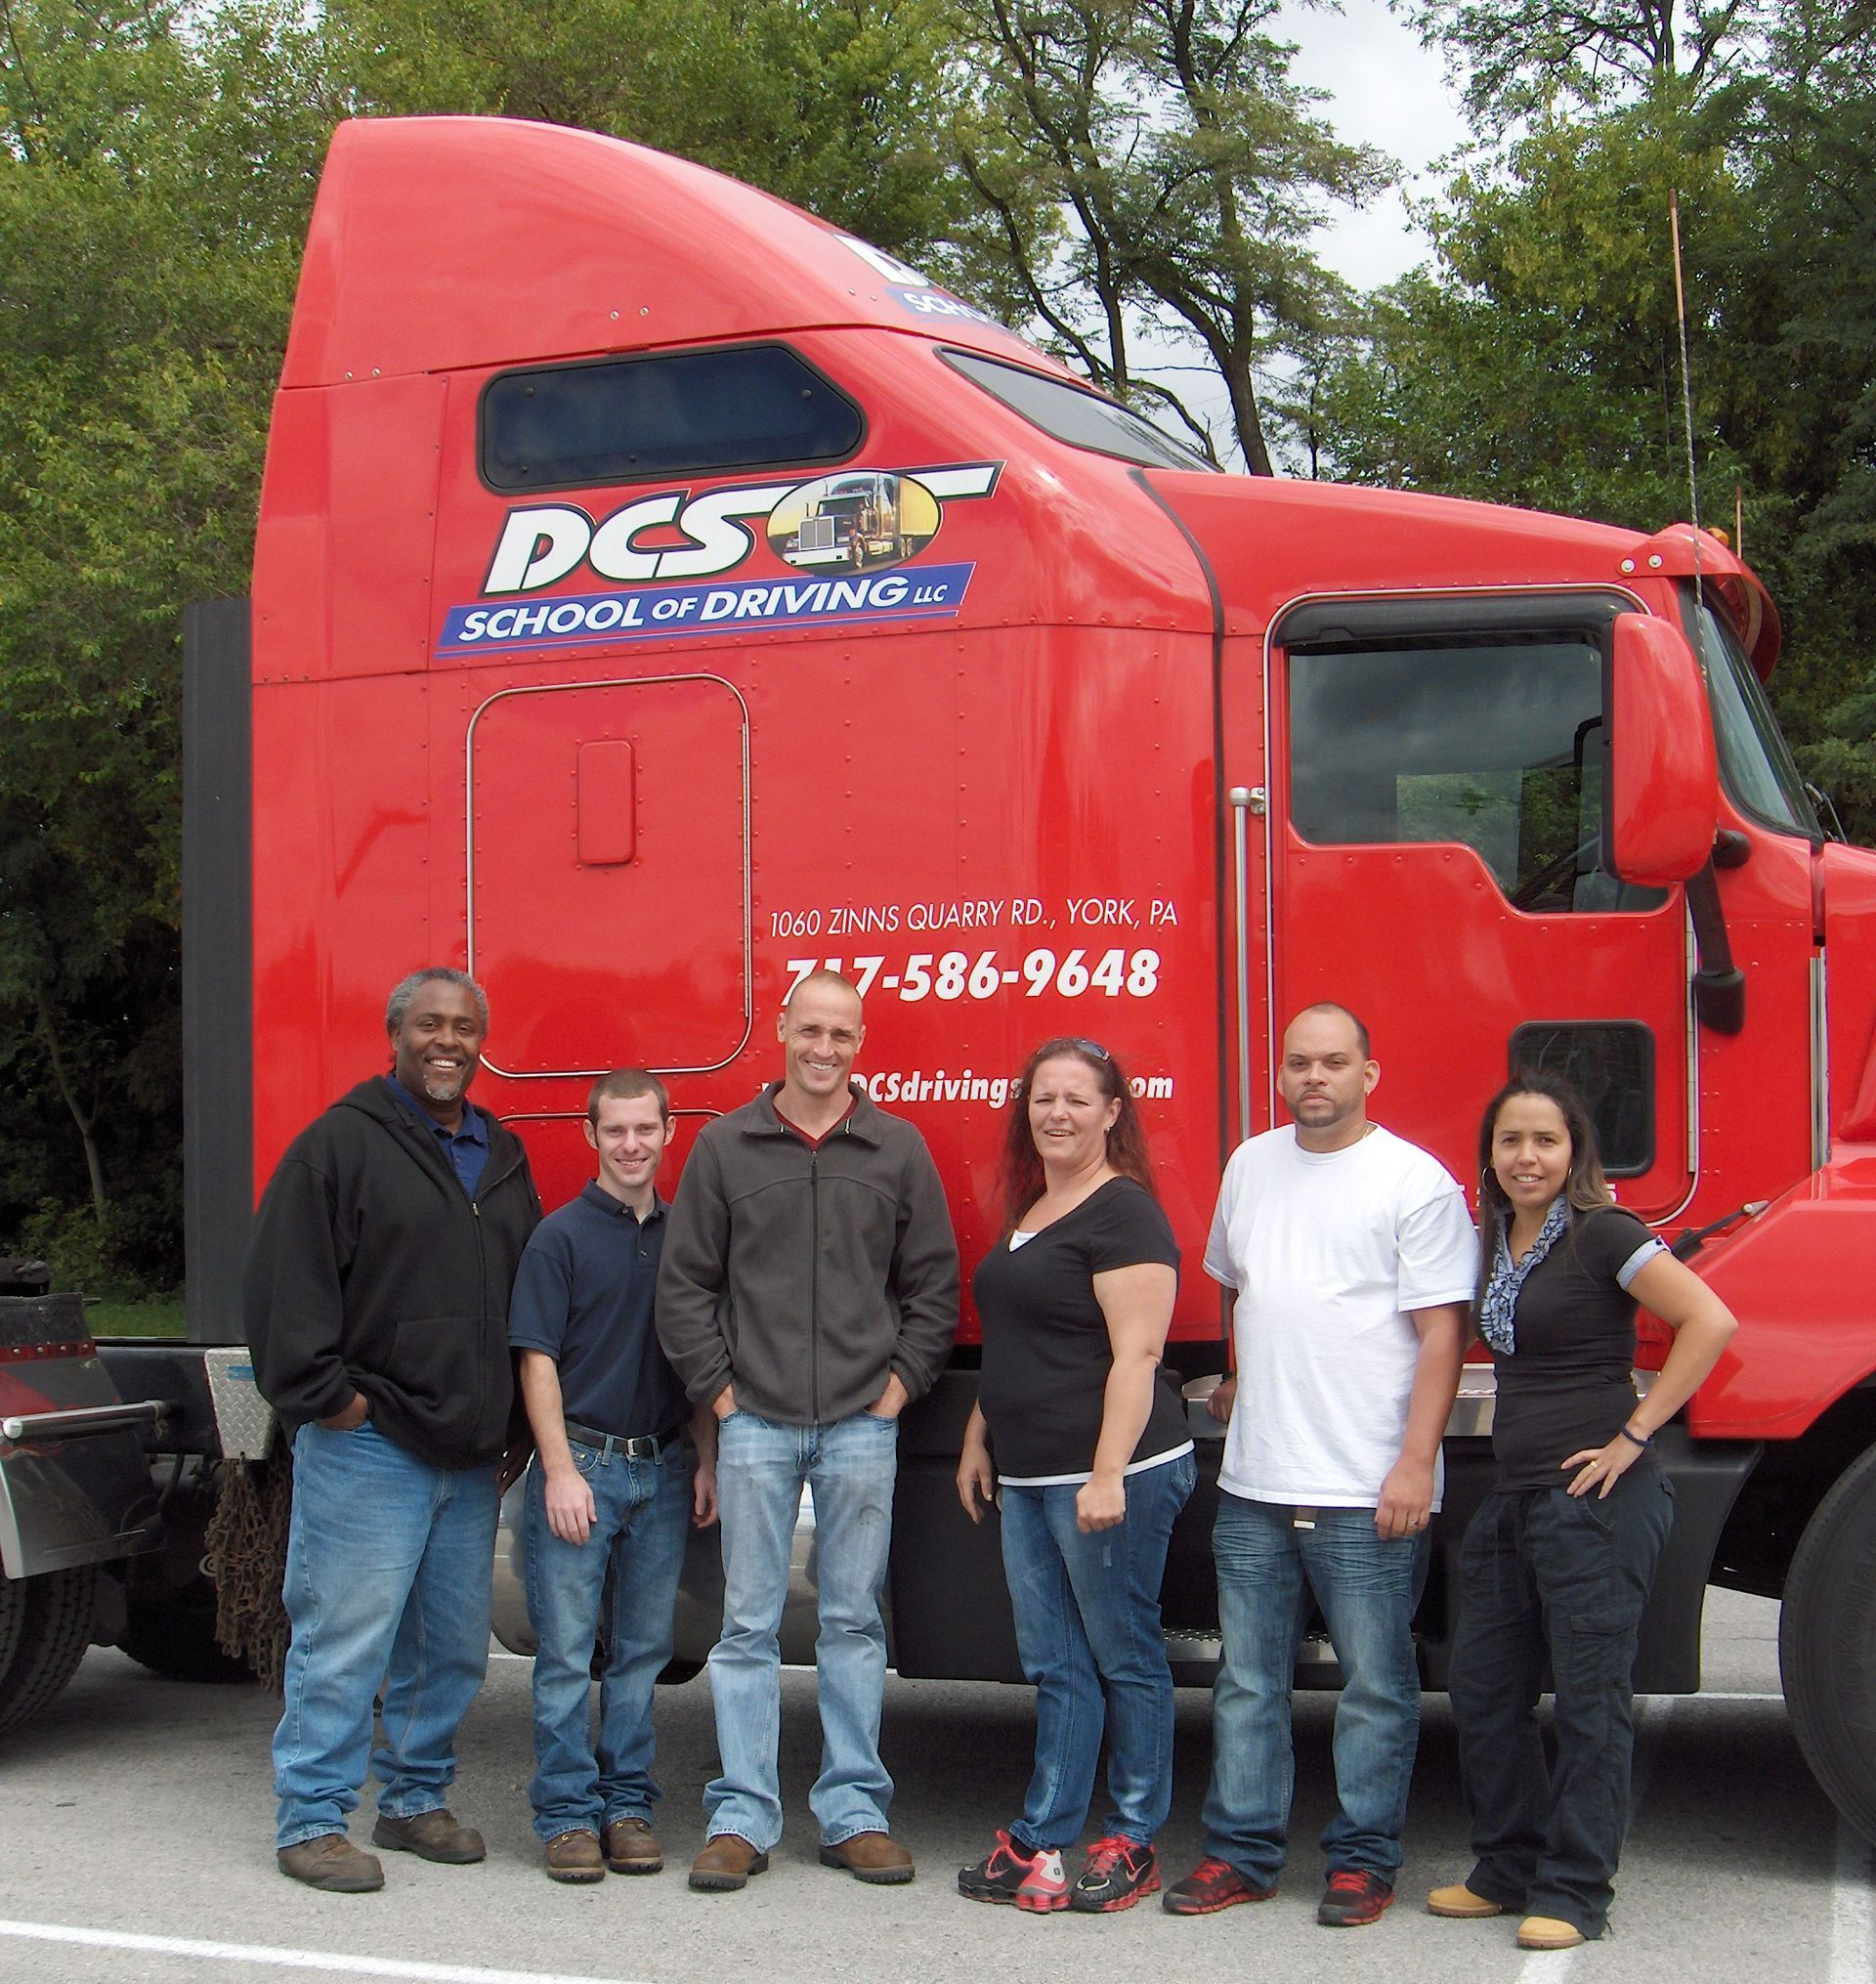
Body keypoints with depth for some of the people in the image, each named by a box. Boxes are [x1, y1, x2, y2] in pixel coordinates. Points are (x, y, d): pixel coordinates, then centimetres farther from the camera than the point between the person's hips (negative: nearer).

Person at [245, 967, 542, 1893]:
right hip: (366, 1446, -7)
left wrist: (503, 1417, 15)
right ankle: (313, 1822, 5)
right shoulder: (342, 1143, -5)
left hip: (468, 1456, 7)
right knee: (345, 1641, -5)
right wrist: (327, 1396, -13)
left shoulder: (503, 1158, 16)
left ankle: (414, 1800, 25)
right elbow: (283, 1281, -10)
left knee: (452, 1645, 12)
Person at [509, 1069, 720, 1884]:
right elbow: (537, 1361, -5)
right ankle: (568, 1814, 6)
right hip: (582, 1460, -4)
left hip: (662, 1471, 4)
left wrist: (706, 1463, 8)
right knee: (566, 1652, -1)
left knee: (643, 1648, 9)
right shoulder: (562, 1234, -2)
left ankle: (627, 1804, 18)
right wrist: (560, 1471, -11)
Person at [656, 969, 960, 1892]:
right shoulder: (726, 1145, 5)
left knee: (854, 1622, 7)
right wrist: (717, 1386, 0)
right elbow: (684, 1284, 6)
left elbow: (933, 1284, 10)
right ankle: (740, 1817, 9)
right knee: (748, 1624, 2)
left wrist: (901, 1381, 1)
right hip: (756, 1424, 0)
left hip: (862, 1424, 1)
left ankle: (854, 1810, 14)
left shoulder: (899, 1149, 6)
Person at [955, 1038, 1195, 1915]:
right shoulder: (1029, 1211, 16)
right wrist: (978, 1442, 20)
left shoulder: (1123, 1214, -12)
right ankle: (1041, 1842, 15)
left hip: (1112, 1474, -9)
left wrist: (1108, 1476, -23)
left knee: (1125, 1658, 3)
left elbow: (1136, 1354, -18)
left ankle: (1134, 1843, 12)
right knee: (1054, 1668, 11)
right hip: (1029, 1479, 9)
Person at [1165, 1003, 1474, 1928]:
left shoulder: (1414, 1181, -6)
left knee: (1375, 1686, 4)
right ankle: (1241, 1850, 20)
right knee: (1248, 1680, 10)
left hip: (1367, 1492, -5)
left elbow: (1441, 1331, -10)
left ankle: (1363, 1860, 15)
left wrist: (1416, 1463, -15)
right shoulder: (1251, 1166, 12)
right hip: (1253, 1481, 6)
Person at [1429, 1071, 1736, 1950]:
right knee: (1481, 1687, 11)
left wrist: (1634, 1433, -17)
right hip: (1513, 1497, 8)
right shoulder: (1493, 1243, 13)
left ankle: (1573, 1892, 9)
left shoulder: (1601, 1234, -10)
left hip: (1597, 1495, -8)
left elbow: (1710, 1322, -19)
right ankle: (1509, 1868, 25)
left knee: (1589, 1696, -1)